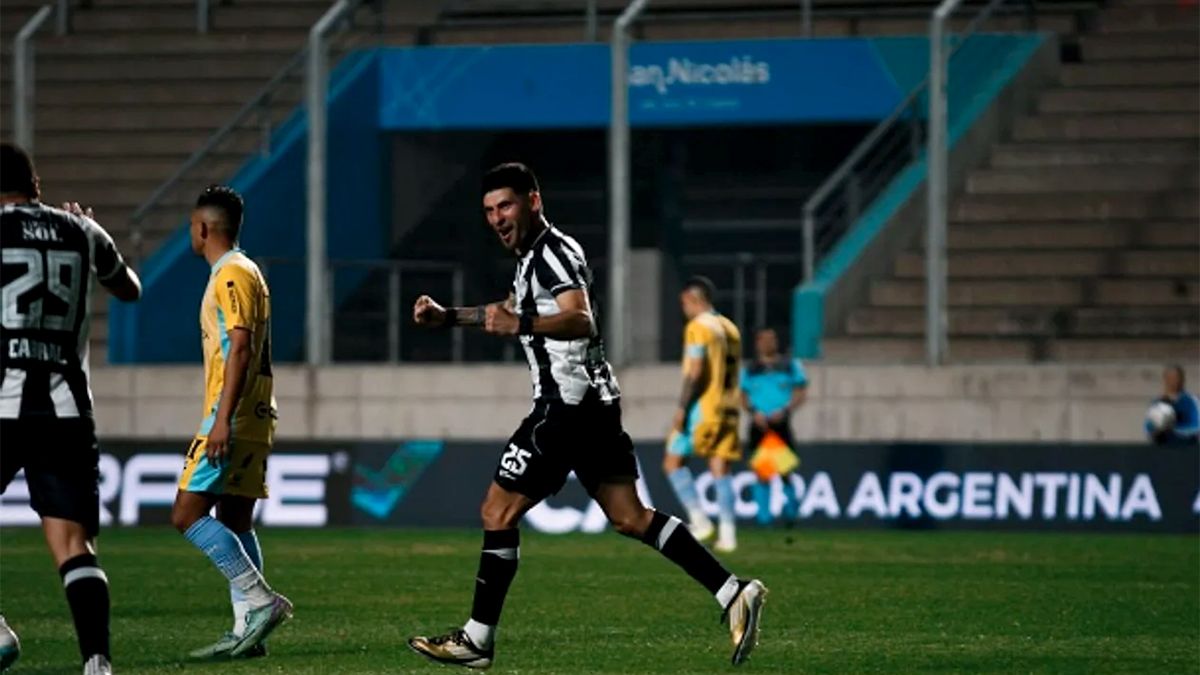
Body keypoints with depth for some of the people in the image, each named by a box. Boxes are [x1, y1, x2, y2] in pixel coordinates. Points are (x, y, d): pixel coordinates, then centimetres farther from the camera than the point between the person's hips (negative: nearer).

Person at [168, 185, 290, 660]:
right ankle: (248, 630, 6)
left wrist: (223, 419, -25)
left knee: (187, 513, -13)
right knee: (234, 521, 9)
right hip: (253, 420, 10)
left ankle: (259, 600, -18)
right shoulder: (243, 273, 19)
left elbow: (240, 348, -21)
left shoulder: (232, 275, -12)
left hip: (233, 419, -10)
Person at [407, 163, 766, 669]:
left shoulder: (553, 252, -12)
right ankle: (733, 593, -1)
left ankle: (477, 640, -1)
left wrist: (521, 324, -42)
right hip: (593, 401, 10)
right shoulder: (533, 256, 19)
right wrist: (447, 317, 32)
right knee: (629, 516, 6)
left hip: (567, 405, -10)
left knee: (497, 513, -5)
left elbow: (581, 320, -28)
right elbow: (517, 311, 39)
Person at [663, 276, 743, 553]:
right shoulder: (730, 328, 15)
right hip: (728, 407, 7)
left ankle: (699, 520, -7)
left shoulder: (698, 327, -9)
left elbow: (695, 372, -18)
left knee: (673, 462, 1)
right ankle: (727, 534, -3)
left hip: (703, 406, -7)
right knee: (720, 469, 5)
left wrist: (682, 409, -17)